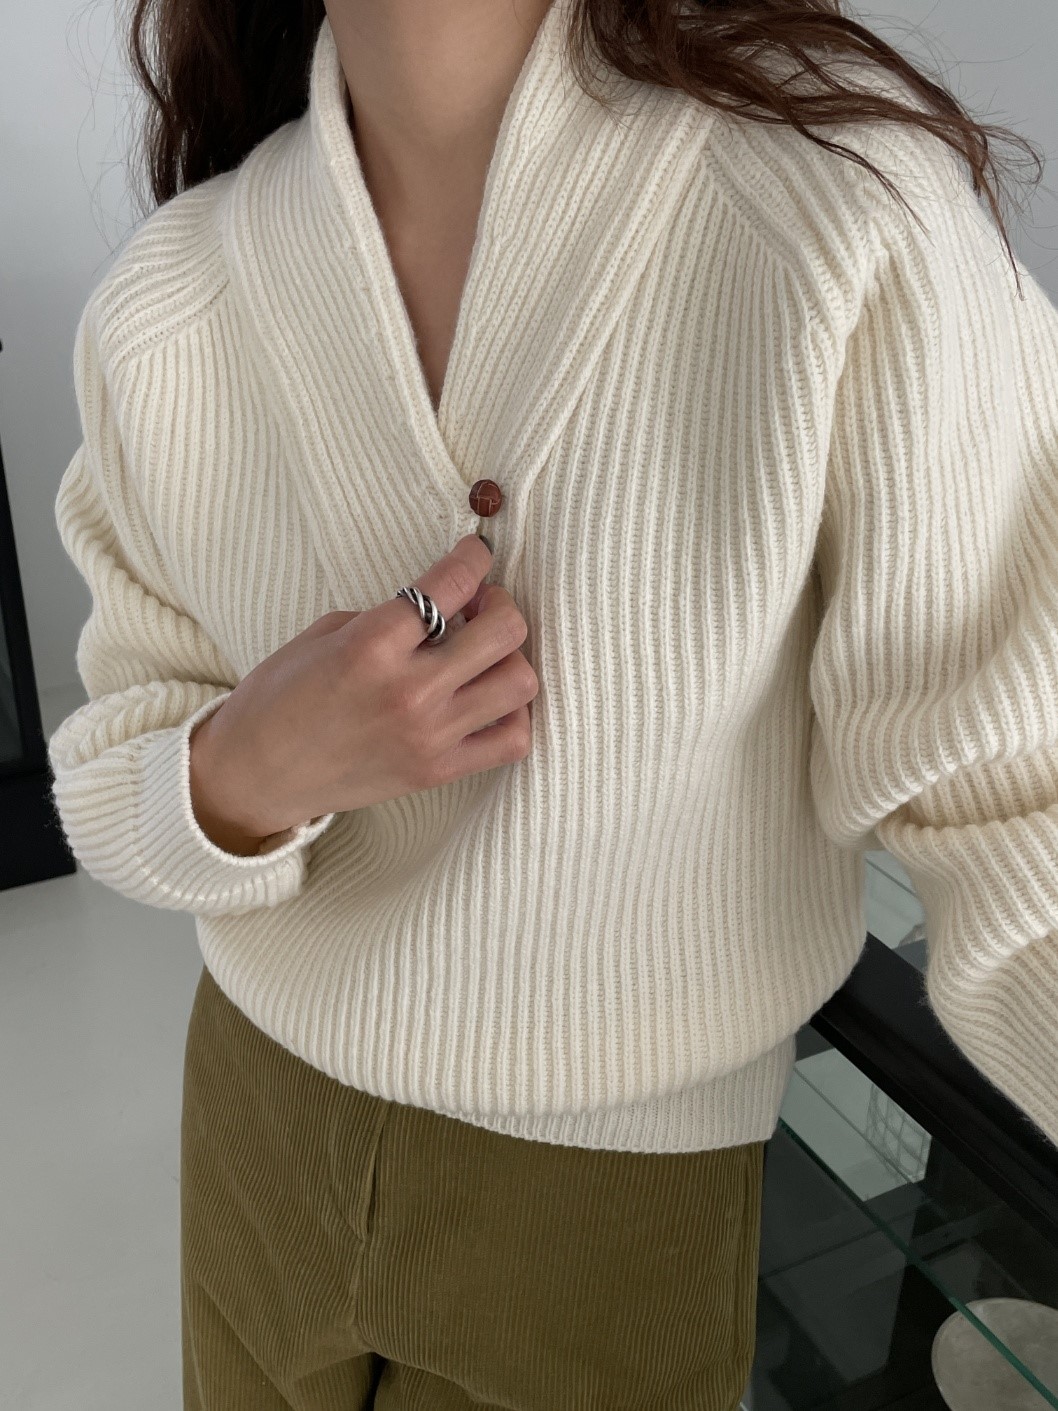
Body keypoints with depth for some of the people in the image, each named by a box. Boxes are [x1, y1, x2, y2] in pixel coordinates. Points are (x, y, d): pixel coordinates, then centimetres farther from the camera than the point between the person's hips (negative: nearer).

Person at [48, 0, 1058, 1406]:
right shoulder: (159, 313, -12)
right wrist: (243, 774, -25)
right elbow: (111, 790, -3)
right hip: (257, 1116, 3)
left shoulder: (853, 192, -23)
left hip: (625, 1185, -2)